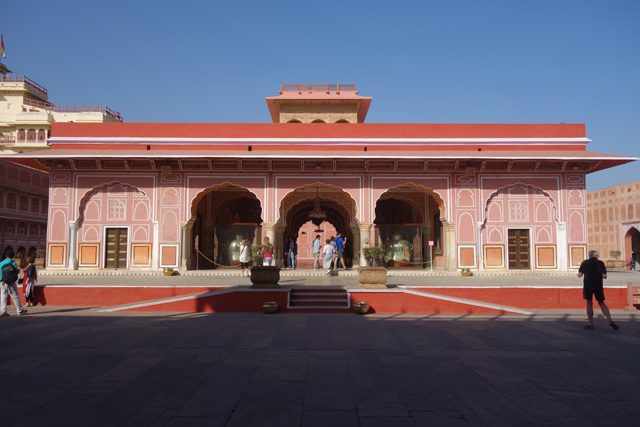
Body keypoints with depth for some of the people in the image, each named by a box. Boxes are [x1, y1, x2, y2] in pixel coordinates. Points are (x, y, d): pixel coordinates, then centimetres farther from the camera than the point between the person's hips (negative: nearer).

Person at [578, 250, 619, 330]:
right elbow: (604, 276, -1)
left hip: (588, 286, -1)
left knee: (589, 304, 6)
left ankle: (591, 324, 7)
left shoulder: (585, 262, 1)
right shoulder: (600, 263, 4)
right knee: (602, 303, 12)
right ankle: (610, 320, -4)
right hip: (598, 286, 2)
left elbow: (579, 275, -3)